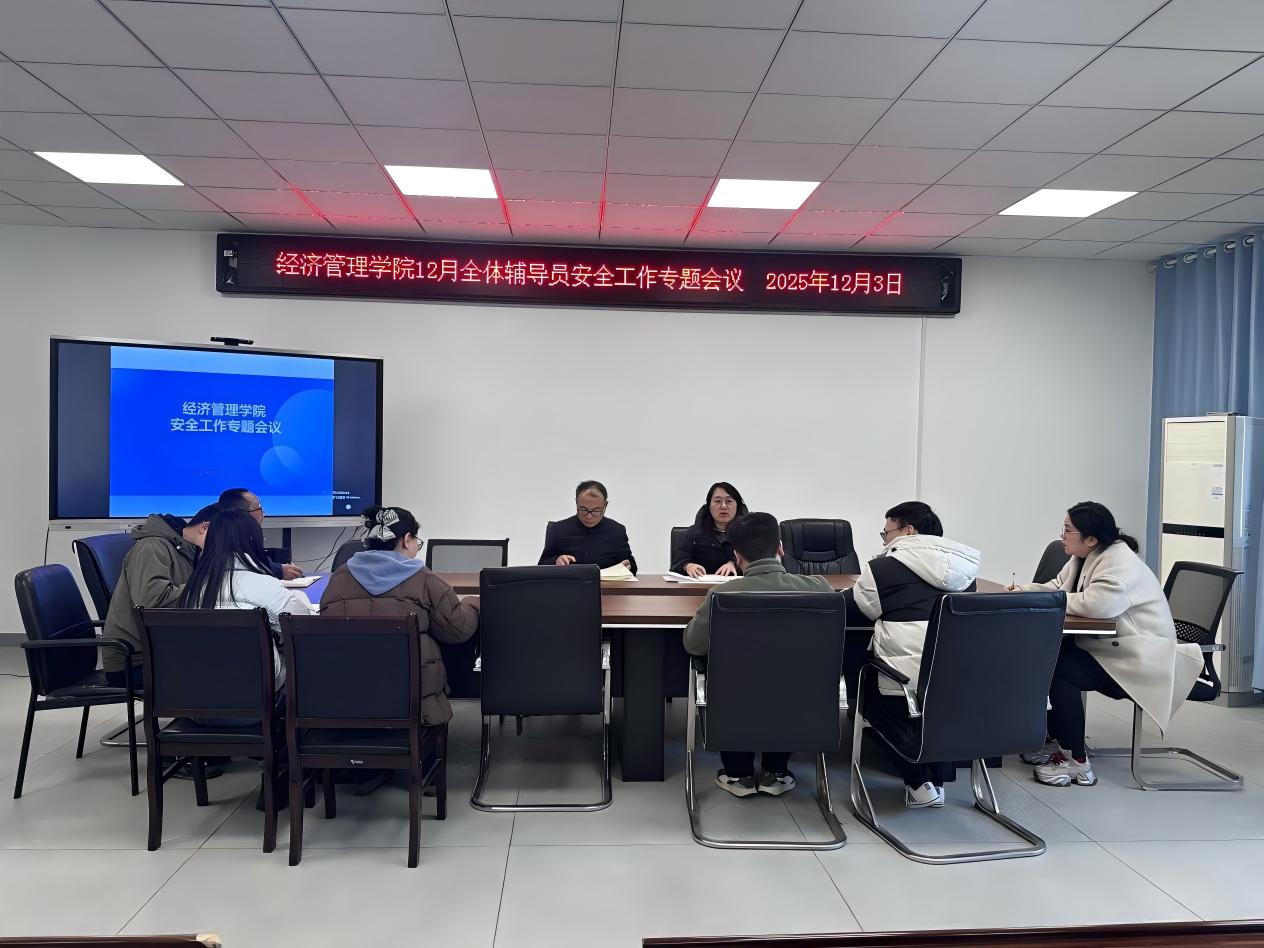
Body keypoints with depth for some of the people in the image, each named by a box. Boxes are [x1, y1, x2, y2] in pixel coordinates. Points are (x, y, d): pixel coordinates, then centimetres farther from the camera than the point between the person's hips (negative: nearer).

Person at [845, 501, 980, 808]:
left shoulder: (885, 567, -1)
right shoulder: (963, 566, 12)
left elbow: (846, 610, 9)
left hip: (906, 690, -5)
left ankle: (919, 783, 17)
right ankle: (938, 778, 30)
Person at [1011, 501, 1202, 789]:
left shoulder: (1120, 563, -22)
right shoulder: (1083, 558, 8)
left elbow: (1094, 604, -36)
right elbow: (1058, 586, 14)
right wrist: (1023, 590, -5)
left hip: (1138, 661, -10)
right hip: (1103, 647, 10)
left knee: (1059, 669, -24)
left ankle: (1076, 761, -14)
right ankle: (1055, 740, 10)